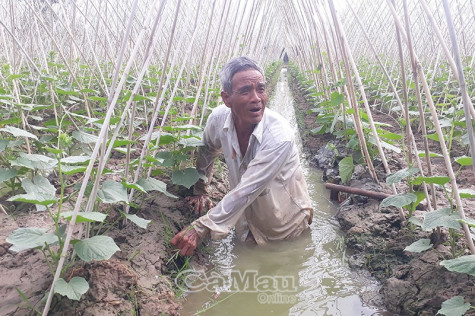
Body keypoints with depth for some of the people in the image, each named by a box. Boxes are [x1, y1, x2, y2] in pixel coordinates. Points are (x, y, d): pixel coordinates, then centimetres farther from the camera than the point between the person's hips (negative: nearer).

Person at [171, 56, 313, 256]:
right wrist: (199, 191, 9)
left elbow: (246, 191, -37)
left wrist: (200, 229, -38)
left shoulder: (280, 136, -36)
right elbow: (207, 151, 4)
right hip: (247, 215, 4)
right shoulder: (218, 118, -19)